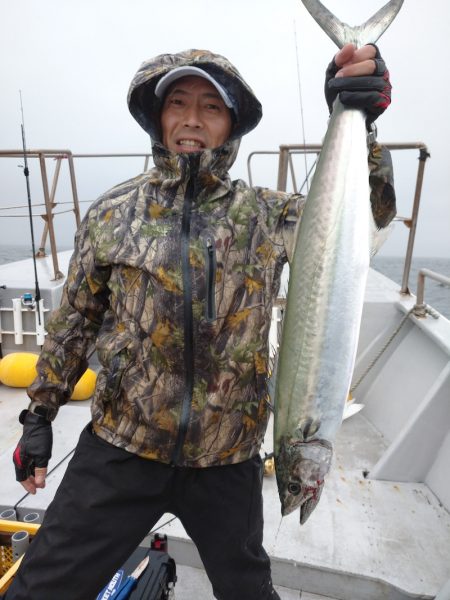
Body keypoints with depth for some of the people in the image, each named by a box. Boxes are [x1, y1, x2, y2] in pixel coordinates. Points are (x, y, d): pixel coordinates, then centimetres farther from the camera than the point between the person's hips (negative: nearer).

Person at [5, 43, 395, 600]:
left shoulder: (266, 215, -4)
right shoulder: (113, 212, -3)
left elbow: (368, 212, -12)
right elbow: (74, 320, 4)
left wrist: (356, 124, -30)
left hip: (228, 458, 1)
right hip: (120, 447, 0)